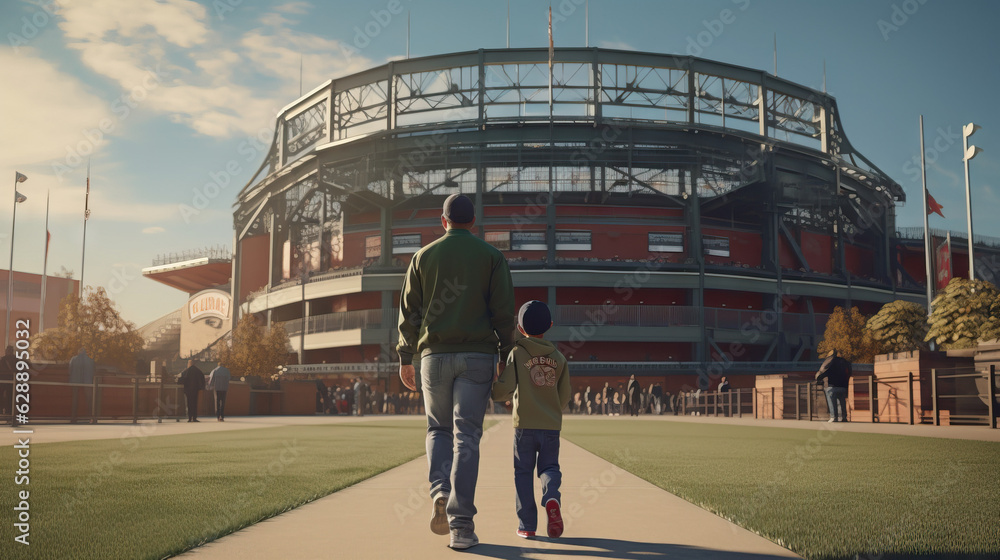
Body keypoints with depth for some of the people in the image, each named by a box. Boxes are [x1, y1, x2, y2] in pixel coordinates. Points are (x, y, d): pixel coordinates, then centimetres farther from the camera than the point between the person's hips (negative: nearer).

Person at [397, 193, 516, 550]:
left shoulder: (424, 256, 8)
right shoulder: (491, 256, 5)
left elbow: (409, 311, 6)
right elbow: (503, 310, -1)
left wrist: (405, 358, 10)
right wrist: (506, 357, 6)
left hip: (434, 355, 1)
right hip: (477, 355, -1)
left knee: (439, 429, 17)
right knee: (466, 436, -1)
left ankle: (441, 493, -7)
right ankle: (461, 524, -5)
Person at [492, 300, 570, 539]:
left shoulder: (518, 353, -4)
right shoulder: (559, 357, 6)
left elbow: (504, 388, -13)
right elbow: (565, 396, 7)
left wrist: (494, 392, 9)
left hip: (525, 424, -2)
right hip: (552, 425, 2)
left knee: (523, 471, 9)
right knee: (549, 467, 13)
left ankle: (527, 525, 7)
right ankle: (551, 498, -19)